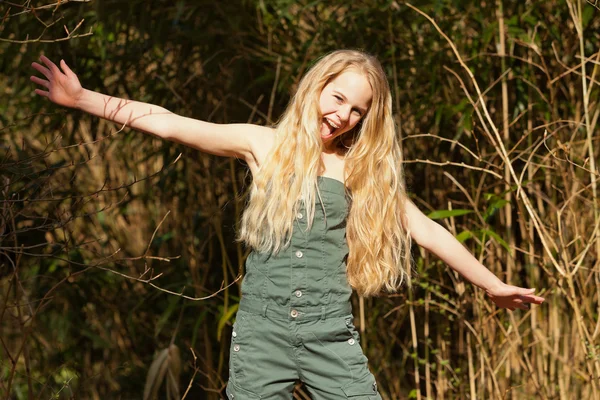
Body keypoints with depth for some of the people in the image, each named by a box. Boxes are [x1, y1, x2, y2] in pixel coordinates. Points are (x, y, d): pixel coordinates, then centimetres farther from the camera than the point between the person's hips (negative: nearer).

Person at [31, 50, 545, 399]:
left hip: (331, 335, 1)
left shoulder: (366, 170, 9)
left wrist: (492, 284, 16)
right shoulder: (266, 146, 5)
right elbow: (166, 122, 1)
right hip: (261, 330, -1)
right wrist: (82, 98, -4)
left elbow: (427, 231, 14)